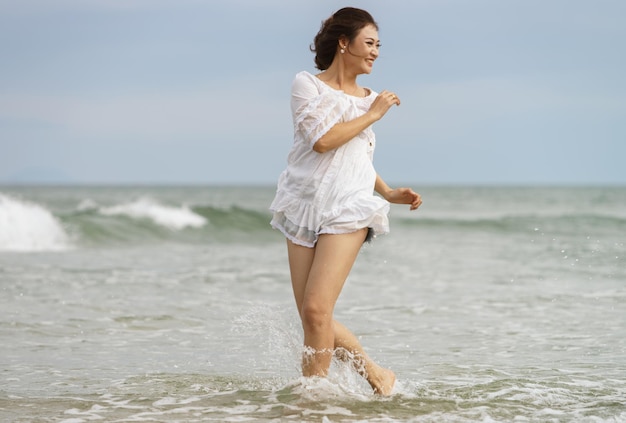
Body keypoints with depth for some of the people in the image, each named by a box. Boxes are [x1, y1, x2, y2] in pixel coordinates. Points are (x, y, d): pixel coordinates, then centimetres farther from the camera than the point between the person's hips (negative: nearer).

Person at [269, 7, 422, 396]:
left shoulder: (368, 98, 14)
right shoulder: (307, 84, 2)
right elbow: (322, 139, -13)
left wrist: (389, 193, 17)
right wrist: (373, 115, -5)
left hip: (348, 210, 0)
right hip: (304, 207, 0)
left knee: (316, 310, -15)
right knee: (312, 316, 0)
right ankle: (374, 373, 18)